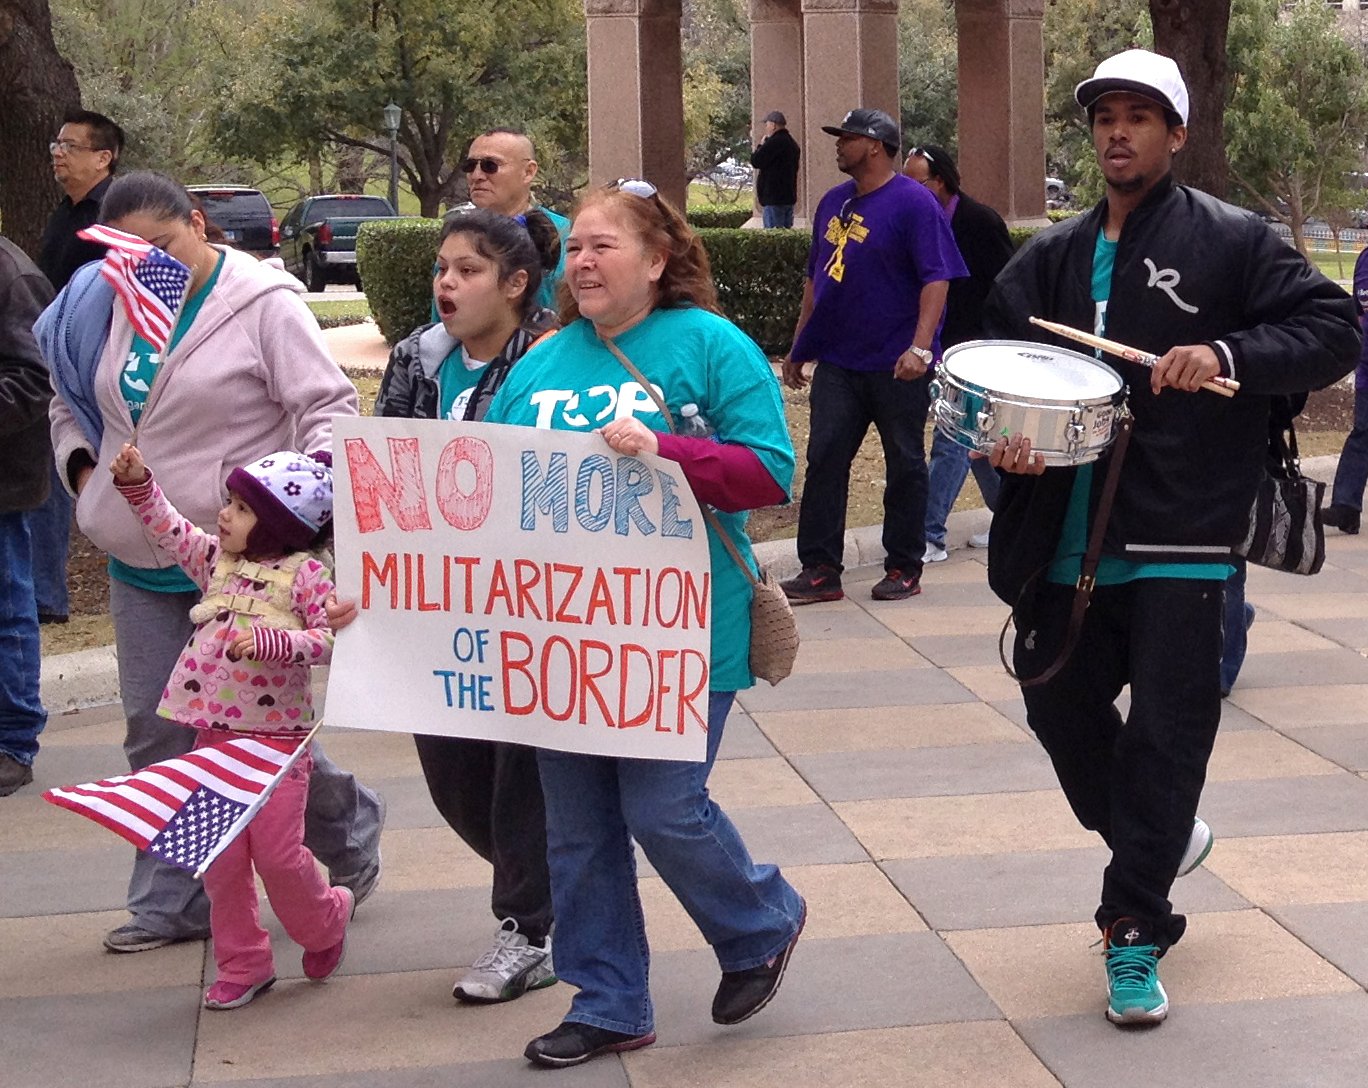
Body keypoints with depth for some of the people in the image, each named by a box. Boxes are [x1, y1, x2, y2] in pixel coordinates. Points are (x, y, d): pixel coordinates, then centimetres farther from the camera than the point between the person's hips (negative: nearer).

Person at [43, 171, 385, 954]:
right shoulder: (110, 308, 8)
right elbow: (71, 400, 24)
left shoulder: (262, 305, -10)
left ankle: (351, 831, 25)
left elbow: (329, 406, -13)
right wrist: (81, 466, 7)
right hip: (141, 567, 6)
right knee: (158, 734, 9)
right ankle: (173, 903, 20)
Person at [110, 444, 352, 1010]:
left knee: (277, 853, -3)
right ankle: (241, 964, 19)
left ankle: (324, 923, 27)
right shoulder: (217, 560, 9)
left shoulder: (305, 572, -9)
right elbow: (170, 530, 18)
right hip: (214, 733, 6)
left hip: (276, 734, -6)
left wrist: (268, 641, -26)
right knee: (220, 856, 7)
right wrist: (138, 483, 7)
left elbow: (328, 638, -16)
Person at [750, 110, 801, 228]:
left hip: (774, 198, -10)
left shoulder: (774, 142, -15)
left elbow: (755, 161, -16)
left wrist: (761, 145, 2)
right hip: (789, 196, 10)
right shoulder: (792, 143, 16)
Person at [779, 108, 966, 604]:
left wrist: (920, 347, -25)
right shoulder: (834, 202, 12)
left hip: (895, 365, -6)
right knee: (824, 460, 0)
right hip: (838, 359, 6)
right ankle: (819, 568, 3)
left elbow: (936, 278, -15)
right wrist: (800, 344, 19)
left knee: (904, 465, 5)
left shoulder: (913, 203, -9)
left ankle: (904, 568, 15)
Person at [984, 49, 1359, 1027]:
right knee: (1060, 706, 14)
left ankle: (1136, 934, 9)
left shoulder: (1231, 241, -2)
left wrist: (1226, 352, -20)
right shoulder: (1051, 258, 12)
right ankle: (1160, 838, 40)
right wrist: (1008, 440, -4)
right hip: (1068, 542, 5)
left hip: (1180, 542, -5)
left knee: (1165, 738, -2)